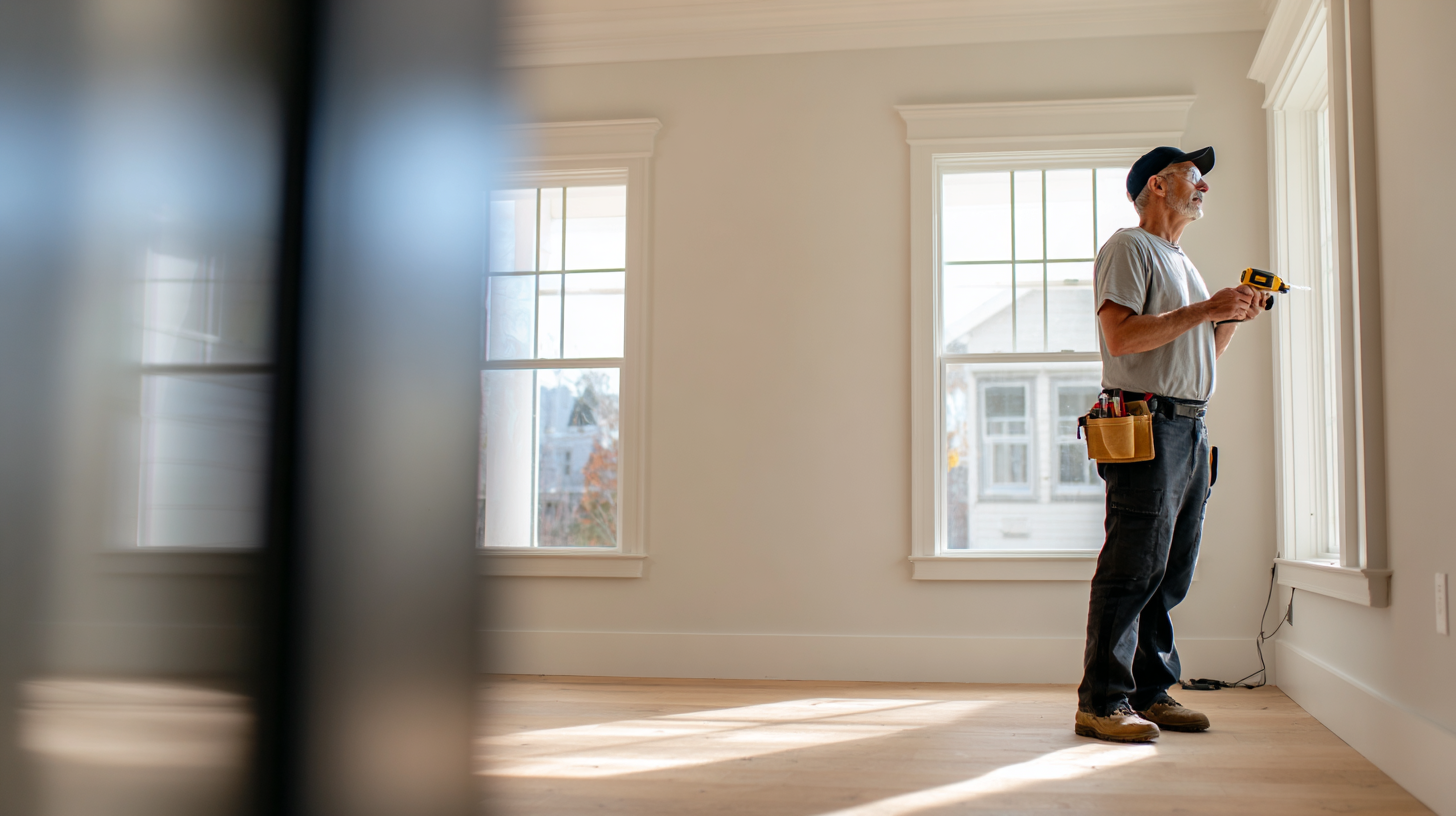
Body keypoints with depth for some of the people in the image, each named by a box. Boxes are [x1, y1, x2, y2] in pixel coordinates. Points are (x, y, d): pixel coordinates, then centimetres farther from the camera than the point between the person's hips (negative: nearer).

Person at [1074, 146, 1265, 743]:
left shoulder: (1181, 263, 27)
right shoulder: (1128, 248, -2)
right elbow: (1122, 337, -16)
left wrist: (1232, 319, 11)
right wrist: (1206, 308, -13)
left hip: (1190, 429, 9)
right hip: (1146, 423, -9)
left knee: (1171, 571, 8)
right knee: (1134, 567, -11)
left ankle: (1151, 693, 15)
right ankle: (1102, 702, -7)